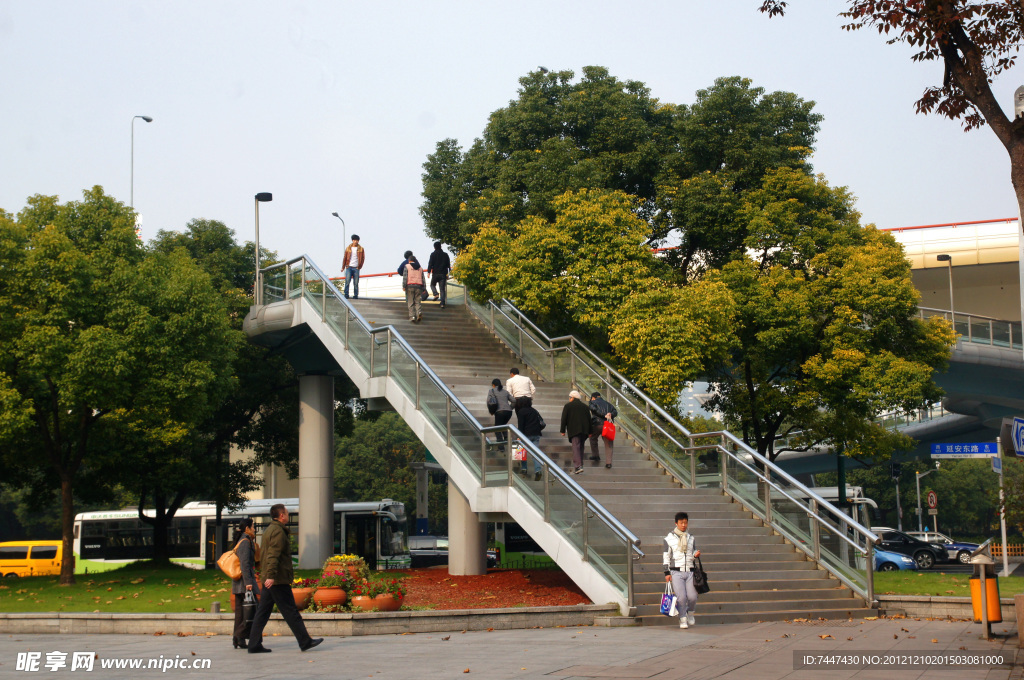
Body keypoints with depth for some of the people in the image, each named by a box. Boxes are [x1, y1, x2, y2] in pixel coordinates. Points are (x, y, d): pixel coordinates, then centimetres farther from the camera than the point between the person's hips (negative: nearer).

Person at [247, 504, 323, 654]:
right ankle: (305, 641, -1)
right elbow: (273, 556, -22)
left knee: (262, 612, 7)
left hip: (269, 580, 10)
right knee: (290, 611, -5)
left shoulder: (269, 530, 20)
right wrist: (271, 576, -29)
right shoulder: (278, 531, -12)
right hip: (278, 580, -10)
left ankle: (254, 644, 6)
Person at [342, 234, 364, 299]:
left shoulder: (361, 249, 7)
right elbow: (345, 258, 11)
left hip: (356, 268, 0)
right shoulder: (348, 248, 9)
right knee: (347, 281, -11)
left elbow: (363, 258, 7)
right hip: (349, 267, 0)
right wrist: (343, 267, 7)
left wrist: (359, 266, -3)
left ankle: (356, 295, 6)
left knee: (356, 283, -1)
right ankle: (346, 295, -8)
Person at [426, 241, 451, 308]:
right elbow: (448, 265, 10)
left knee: (432, 285, 21)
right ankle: (442, 303, -4)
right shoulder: (445, 254, 6)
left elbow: (430, 263, -10)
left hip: (435, 273, -2)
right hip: (443, 274, 2)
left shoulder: (433, 254, -4)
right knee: (442, 289, 4)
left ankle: (435, 294, -7)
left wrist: (429, 272, -9)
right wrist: (448, 273, 18)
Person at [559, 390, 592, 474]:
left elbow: (564, 419, 0)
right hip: (584, 430, 5)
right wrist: (589, 432, 19)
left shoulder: (568, 406, 4)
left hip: (574, 430, -5)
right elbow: (589, 419, 17)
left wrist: (563, 430, 6)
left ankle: (578, 466, -25)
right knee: (580, 447, 15)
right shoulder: (585, 406, 17)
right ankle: (580, 464, 17)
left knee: (576, 447, -12)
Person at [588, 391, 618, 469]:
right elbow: (615, 412, 9)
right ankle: (608, 462, -6)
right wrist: (610, 415, -10)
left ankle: (595, 455, 26)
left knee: (593, 438, 25)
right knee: (608, 444, 4)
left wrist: (604, 415, -12)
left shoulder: (592, 402, 12)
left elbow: (594, 409, -10)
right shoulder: (607, 404, 24)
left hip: (597, 424, -3)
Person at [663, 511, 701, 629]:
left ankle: (690, 613, 23)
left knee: (692, 597, -6)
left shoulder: (691, 537, 13)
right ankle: (683, 620, 3)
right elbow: (666, 556, 3)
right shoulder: (669, 538, 2)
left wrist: (696, 554, -2)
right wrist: (667, 573, -3)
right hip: (676, 572, -3)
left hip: (690, 571, 3)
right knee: (681, 597, -13)